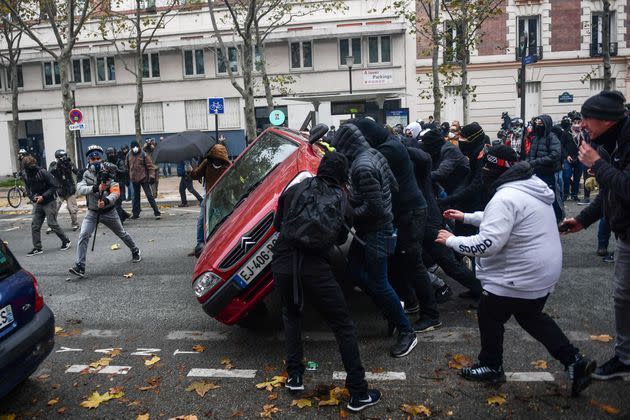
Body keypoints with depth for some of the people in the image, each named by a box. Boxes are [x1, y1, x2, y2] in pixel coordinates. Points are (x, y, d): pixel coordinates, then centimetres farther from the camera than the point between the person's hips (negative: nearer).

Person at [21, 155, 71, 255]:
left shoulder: (43, 173, -17)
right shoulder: (26, 175, 2)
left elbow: (54, 186, -15)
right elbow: (28, 189, 15)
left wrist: (43, 196, -20)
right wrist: (33, 197, -5)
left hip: (49, 202, -6)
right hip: (38, 203, 6)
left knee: (52, 223, -6)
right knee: (35, 225, 2)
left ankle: (66, 241, 11)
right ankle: (37, 248, 8)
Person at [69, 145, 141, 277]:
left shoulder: (108, 173, -12)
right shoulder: (86, 175, -4)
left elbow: (115, 192, -22)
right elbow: (80, 188, -22)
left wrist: (106, 201, -42)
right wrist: (95, 188, -40)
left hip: (108, 211, -1)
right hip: (92, 212, 1)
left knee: (122, 234, 16)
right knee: (83, 236, -15)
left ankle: (135, 252, 41)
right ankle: (79, 266, -12)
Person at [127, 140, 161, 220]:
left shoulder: (143, 154, -7)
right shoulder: (129, 155, 7)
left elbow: (150, 165, -10)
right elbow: (127, 166, 19)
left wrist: (151, 176, -19)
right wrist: (127, 177, 20)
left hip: (144, 178, -5)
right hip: (134, 179, 5)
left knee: (149, 195, -6)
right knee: (136, 196, 14)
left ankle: (157, 212, -4)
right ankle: (135, 213, 22)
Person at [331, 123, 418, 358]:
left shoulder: (362, 167, -25)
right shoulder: (374, 155, 4)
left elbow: (373, 208, -27)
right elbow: (393, 185, 14)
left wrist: (349, 213, -12)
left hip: (376, 232, -10)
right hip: (367, 231, 10)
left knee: (378, 282, 0)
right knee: (354, 269, 18)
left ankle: (406, 332, 15)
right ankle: (392, 307, 30)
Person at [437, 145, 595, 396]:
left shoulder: (505, 197, -25)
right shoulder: (531, 187, 8)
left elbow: (487, 244, -31)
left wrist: (451, 240, -18)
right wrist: (466, 217, 20)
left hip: (522, 278, -10)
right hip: (545, 272, 10)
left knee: (489, 315, 12)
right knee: (531, 316, 28)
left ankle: (490, 367, 30)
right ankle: (574, 361, 24)